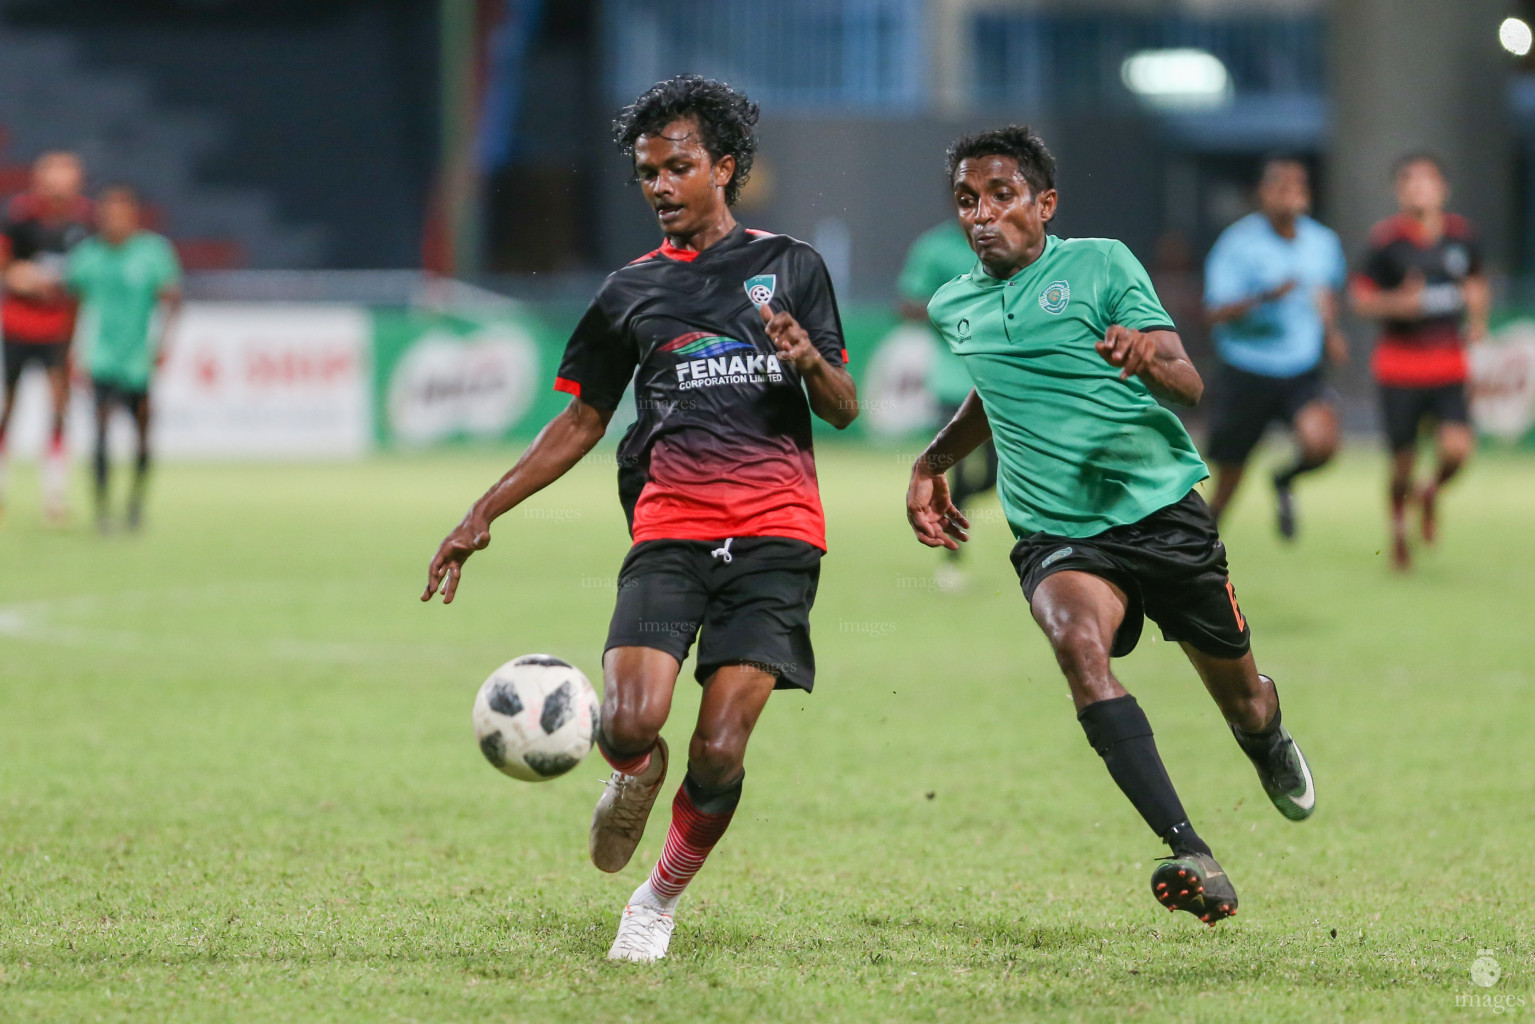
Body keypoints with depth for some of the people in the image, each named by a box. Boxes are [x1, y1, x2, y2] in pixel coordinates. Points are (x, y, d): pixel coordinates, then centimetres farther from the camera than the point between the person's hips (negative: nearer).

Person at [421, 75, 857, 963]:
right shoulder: (631, 293, 16)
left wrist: (811, 365, -14)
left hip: (775, 533, -1)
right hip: (669, 530, 2)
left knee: (718, 753, -11)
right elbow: (582, 421, 23)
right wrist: (483, 516, 18)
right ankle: (636, 778, 17)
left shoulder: (791, 267, 11)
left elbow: (843, 411, 9)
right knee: (627, 727, -21)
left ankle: (663, 898, 15)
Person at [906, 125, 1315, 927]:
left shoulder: (1101, 264, -3)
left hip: (1163, 508, -2)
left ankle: (1268, 740, 52)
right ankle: (1191, 858, -41)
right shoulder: (952, 308, 11)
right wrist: (932, 463, 29)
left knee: (1241, 697, 9)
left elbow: (1188, 383, -10)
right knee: (1076, 640, -32)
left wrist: (1150, 359, -32)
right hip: (1056, 533, 2)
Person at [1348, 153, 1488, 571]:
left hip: (1448, 365, 2)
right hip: (1400, 363, -2)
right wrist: (1397, 303, -22)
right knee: (1403, 459, 2)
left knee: (1457, 446, -16)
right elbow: (1360, 297, -4)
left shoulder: (1461, 235, 4)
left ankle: (1431, 492, 19)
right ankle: (1398, 529, 31)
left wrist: (1478, 318, 6)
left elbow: (1476, 283, 22)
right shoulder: (1386, 239, -8)